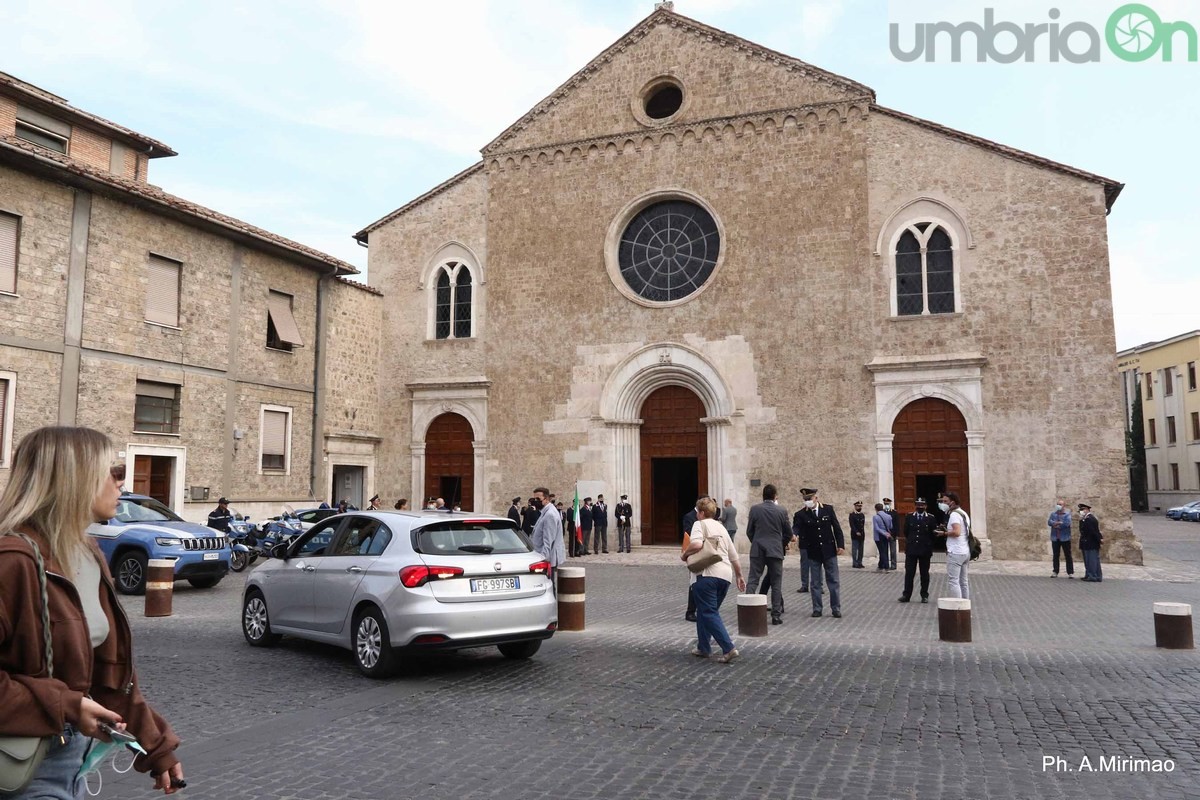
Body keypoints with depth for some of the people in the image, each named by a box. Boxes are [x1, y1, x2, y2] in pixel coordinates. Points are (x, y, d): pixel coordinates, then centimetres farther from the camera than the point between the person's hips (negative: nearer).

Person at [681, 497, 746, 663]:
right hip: (726, 575, 8)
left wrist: (684, 554, -2)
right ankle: (703, 647, 23)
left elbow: (697, 544, -20)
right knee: (709, 611, 19)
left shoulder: (700, 524, 1)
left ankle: (729, 648, -14)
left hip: (708, 573, -7)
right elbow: (734, 556, 27)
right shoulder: (721, 527, 23)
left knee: (709, 613, -4)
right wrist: (739, 576, 36)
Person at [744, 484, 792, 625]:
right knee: (776, 584, 6)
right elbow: (788, 533, 5)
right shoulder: (782, 510, -2)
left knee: (752, 581, 4)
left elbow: (749, 531, 3)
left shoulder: (754, 509, -2)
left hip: (757, 550, 1)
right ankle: (776, 615, 6)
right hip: (775, 550, 0)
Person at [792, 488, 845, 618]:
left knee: (833, 581, 5)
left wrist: (840, 545, -3)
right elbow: (795, 528, -20)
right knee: (814, 583, 5)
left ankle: (836, 609, 14)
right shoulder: (801, 514, -6)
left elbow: (836, 527, 2)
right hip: (813, 552, 0)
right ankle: (817, 609, 15)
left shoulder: (828, 509, -2)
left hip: (829, 550, 0)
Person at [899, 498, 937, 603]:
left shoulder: (931, 518, 2)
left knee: (924, 574, 6)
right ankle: (906, 595, 6)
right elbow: (905, 532, 11)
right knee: (909, 573, 1)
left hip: (925, 550, -1)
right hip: (911, 549, 1)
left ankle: (924, 595, 14)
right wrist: (909, 540, 7)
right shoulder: (909, 517, 7)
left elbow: (934, 533, 1)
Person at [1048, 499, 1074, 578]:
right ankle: (1055, 572, 15)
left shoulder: (1067, 514, -3)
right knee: (1055, 555, 9)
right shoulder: (1053, 514, 9)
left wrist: (1055, 524, -11)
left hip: (1065, 538, -4)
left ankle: (1070, 572, 6)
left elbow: (1067, 523, -18)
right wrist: (1060, 523, -17)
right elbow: (1049, 522, -3)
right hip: (1055, 538, 4)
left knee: (1068, 555, 2)